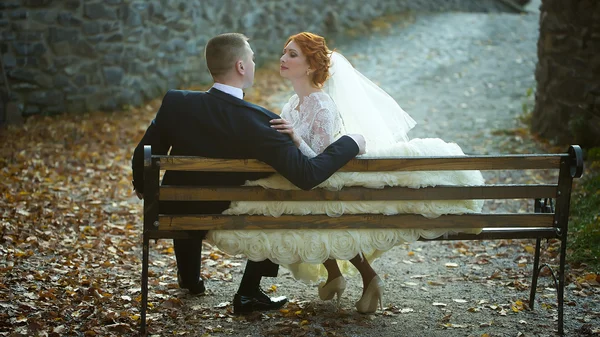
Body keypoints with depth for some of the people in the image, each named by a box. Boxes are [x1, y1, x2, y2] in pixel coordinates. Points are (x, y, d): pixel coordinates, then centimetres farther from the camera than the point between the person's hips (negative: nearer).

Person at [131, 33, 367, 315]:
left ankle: (189, 277, 50)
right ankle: (248, 293, 20)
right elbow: (307, 175, -29)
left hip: (176, 217, 4)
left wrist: (142, 186, 15)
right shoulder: (258, 121, -27)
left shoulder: (175, 102, -17)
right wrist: (350, 143, -14)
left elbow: (142, 157, -8)